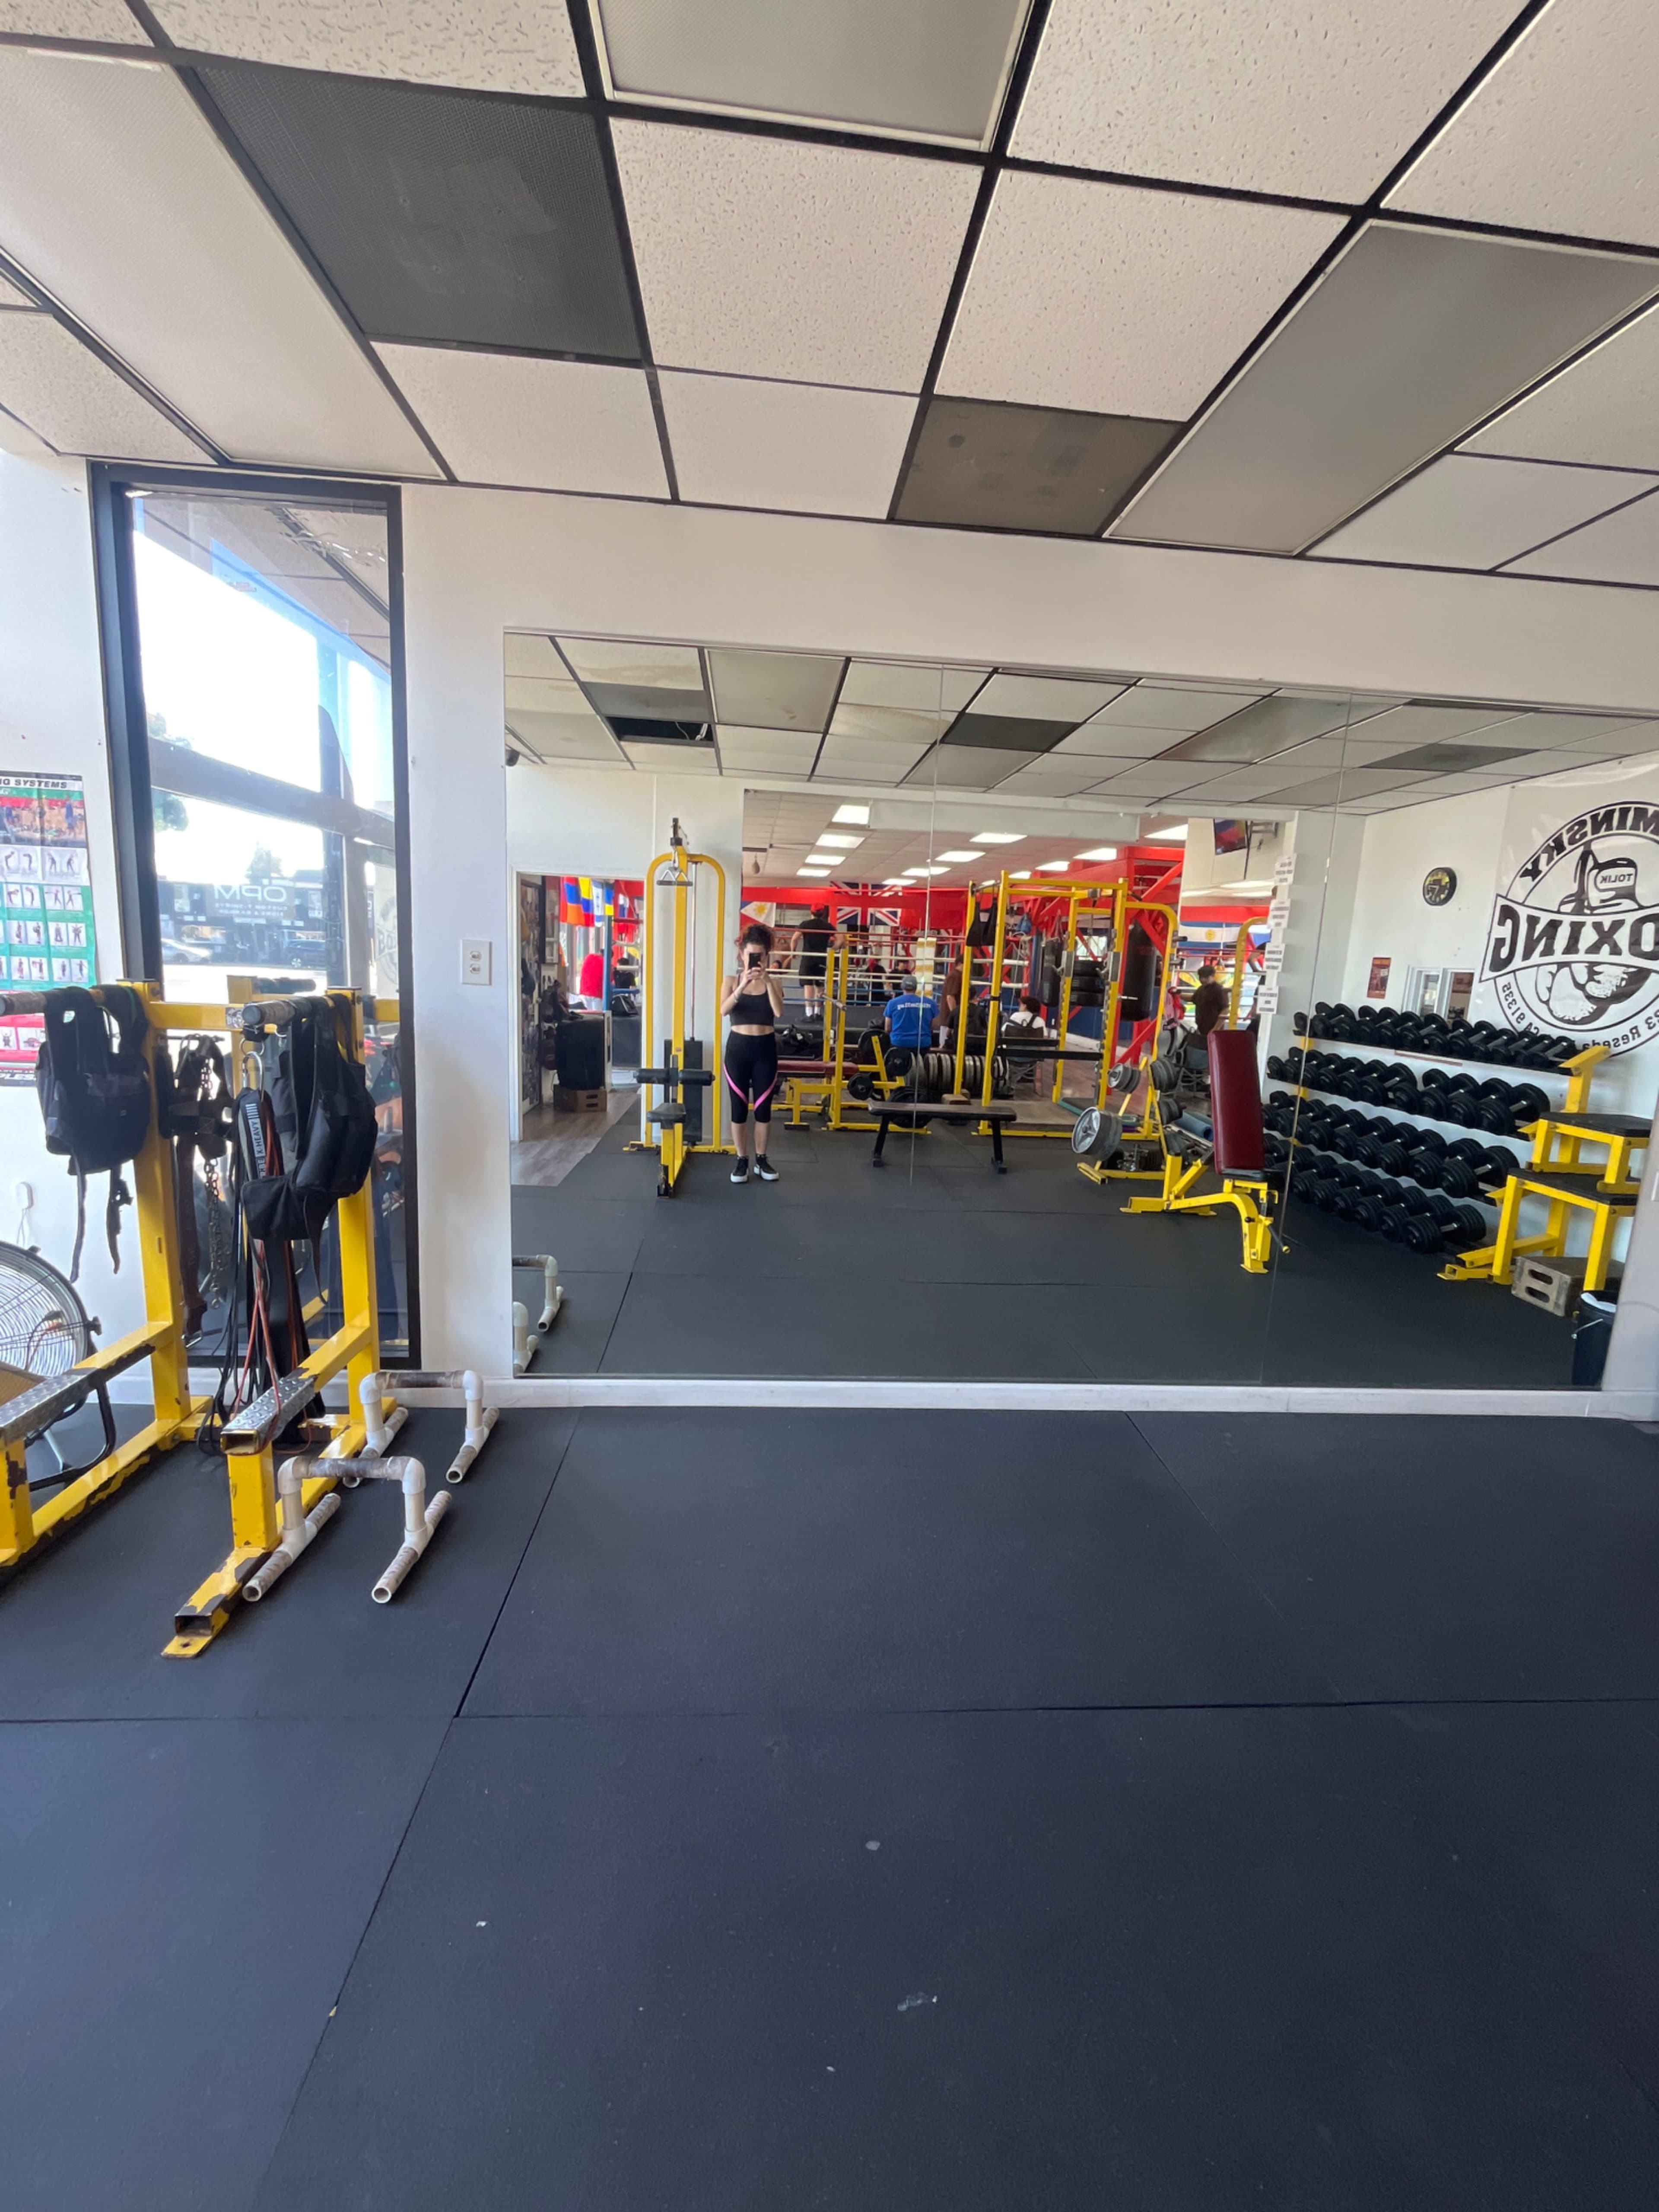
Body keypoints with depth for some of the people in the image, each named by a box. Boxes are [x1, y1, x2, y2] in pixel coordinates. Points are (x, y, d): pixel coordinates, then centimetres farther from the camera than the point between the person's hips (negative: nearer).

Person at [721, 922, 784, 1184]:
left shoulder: (773, 982, 1)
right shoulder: (732, 981, 1)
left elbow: (779, 1012, -16)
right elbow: (724, 1010, -16)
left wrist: (767, 981, -24)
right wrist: (743, 984, -28)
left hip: (765, 1049, 0)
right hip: (738, 1047, 0)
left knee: (763, 1107, 7)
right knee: (739, 1107, 5)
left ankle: (762, 1159, 21)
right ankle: (741, 1160, 17)